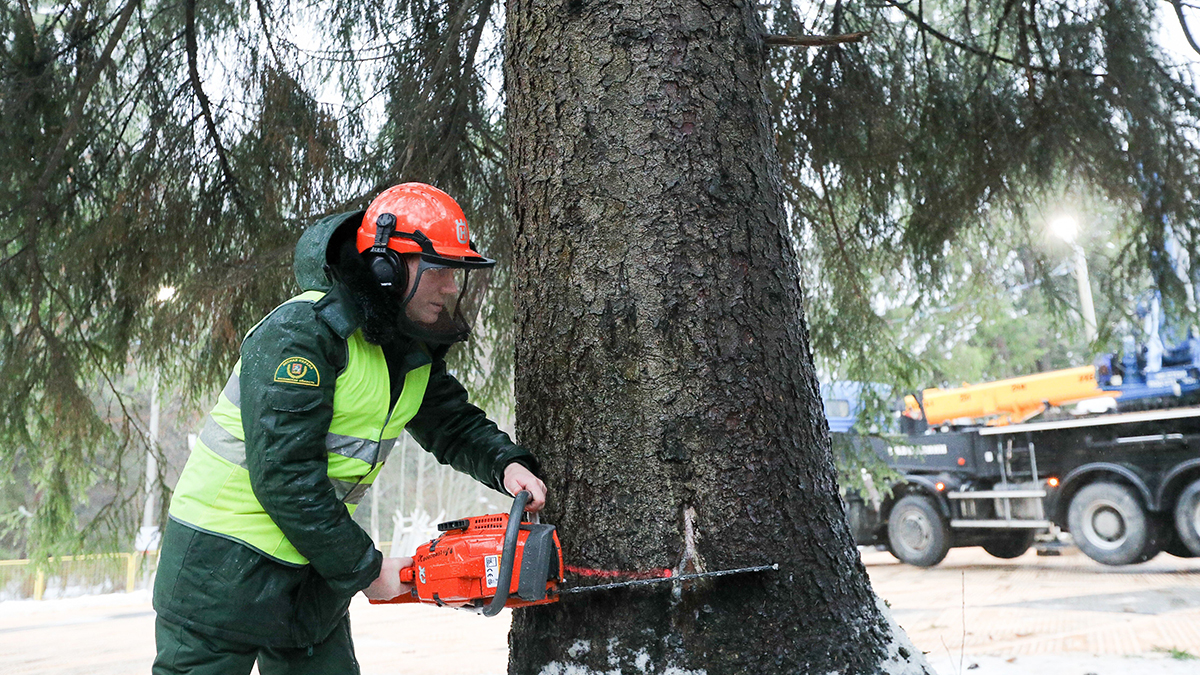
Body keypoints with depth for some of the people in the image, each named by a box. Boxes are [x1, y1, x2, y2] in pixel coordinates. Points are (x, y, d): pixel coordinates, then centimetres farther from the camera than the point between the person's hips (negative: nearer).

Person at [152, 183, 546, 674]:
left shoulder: (415, 350, 2)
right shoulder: (301, 333, -24)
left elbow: (454, 426, 15)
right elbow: (284, 477, -27)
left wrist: (506, 463, -7)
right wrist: (365, 570, -18)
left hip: (314, 570, 8)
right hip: (226, 563, -7)